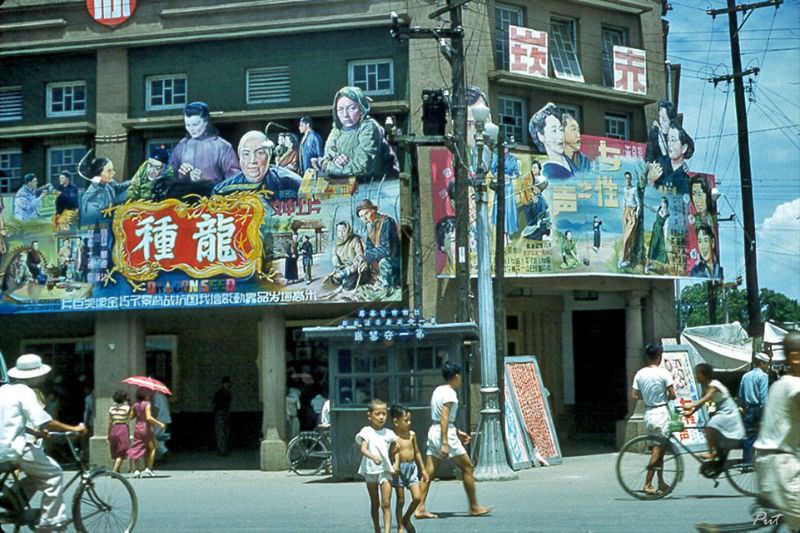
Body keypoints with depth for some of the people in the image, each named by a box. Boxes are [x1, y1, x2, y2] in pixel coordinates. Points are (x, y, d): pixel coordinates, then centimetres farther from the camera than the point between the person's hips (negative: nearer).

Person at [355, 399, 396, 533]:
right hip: (371, 470, -1)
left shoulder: (388, 433, 8)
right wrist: (372, 456, -36)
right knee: (375, 504, 10)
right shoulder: (366, 431, -3)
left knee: (386, 504, -9)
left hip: (386, 470, 1)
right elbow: (363, 449, -17)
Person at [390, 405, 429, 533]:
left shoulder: (412, 434, 7)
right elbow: (392, 455, -12)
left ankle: (406, 519, 19)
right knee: (400, 500, 3)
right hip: (399, 469, -5)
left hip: (412, 467, 5)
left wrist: (423, 470, 17)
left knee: (417, 497, -5)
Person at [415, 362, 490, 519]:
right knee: (467, 467, 4)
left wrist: (457, 432, 28)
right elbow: (444, 419, -21)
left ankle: (420, 508, 1)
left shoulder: (438, 390, 15)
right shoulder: (450, 393, -12)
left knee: (429, 472, 5)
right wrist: (445, 443, -25)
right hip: (445, 433, -9)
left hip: (433, 431, 9)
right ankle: (474, 507, 11)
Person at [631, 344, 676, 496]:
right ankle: (647, 484, -7)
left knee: (657, 449, 16)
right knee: (658, 449, -2)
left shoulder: (640, 374, 2)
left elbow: (634, 396, 1)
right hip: (661, 412, -6)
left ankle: (661, 482, 21)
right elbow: (672, 395, -13)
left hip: (648, 413, 6)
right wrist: (665, 397, 8)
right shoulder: (663, 373, -12)